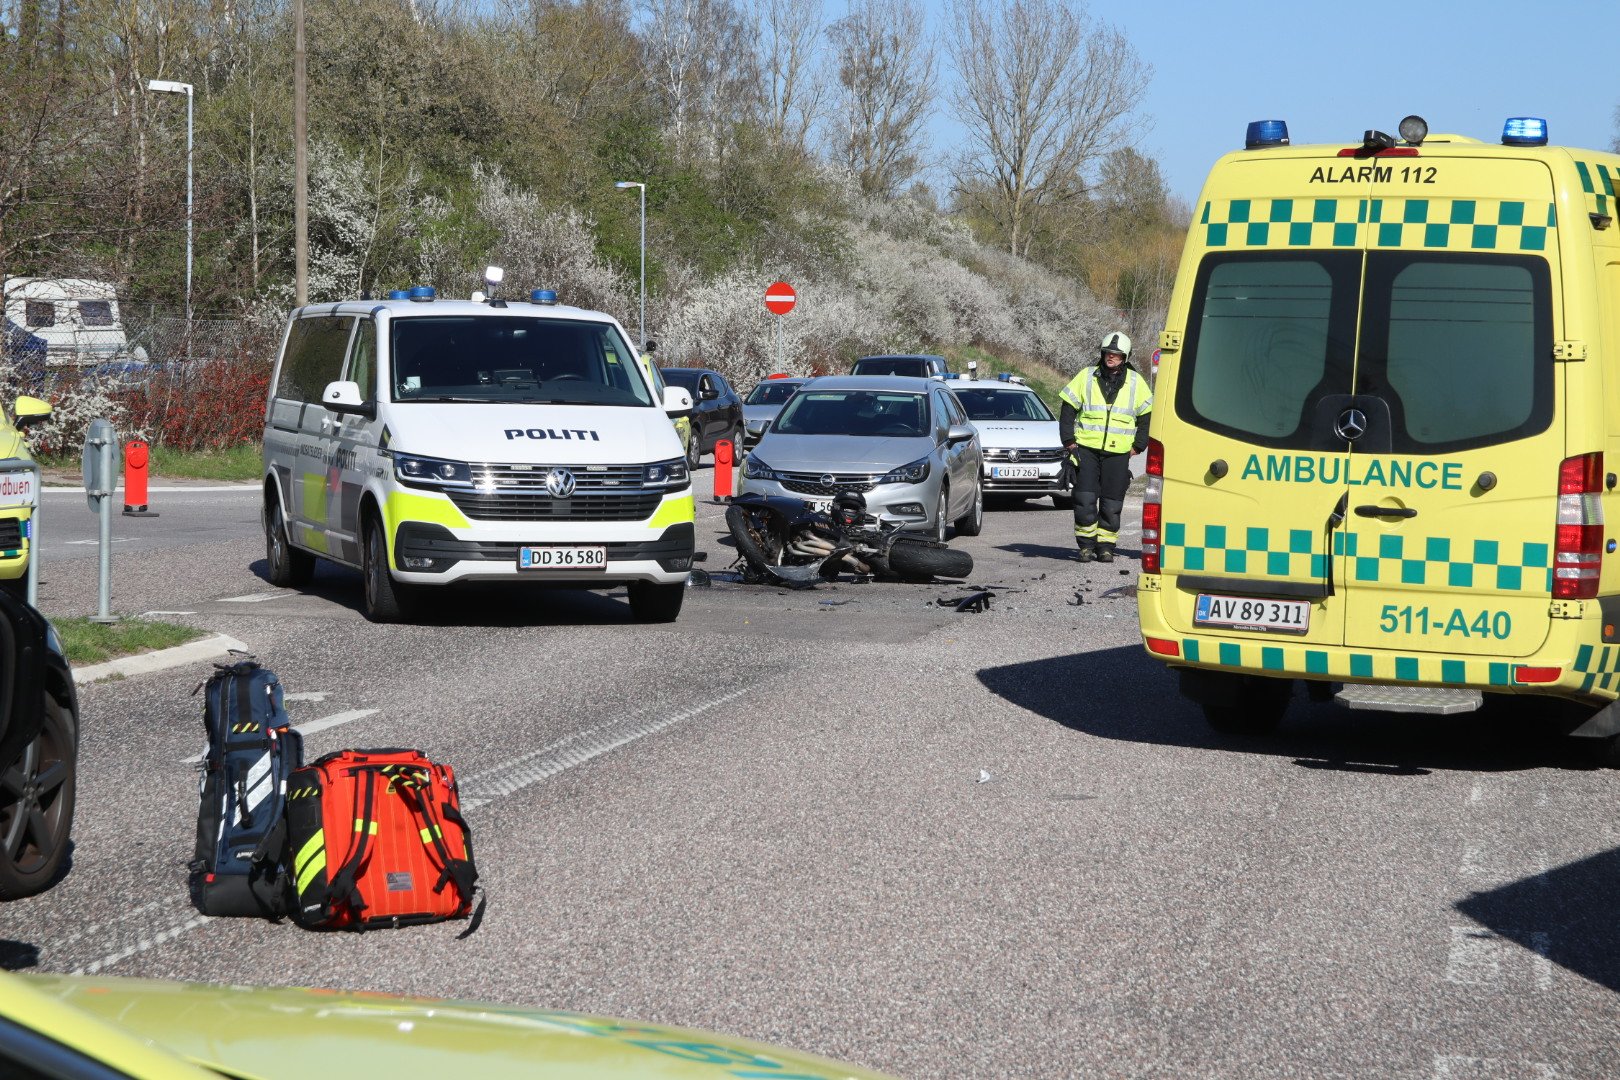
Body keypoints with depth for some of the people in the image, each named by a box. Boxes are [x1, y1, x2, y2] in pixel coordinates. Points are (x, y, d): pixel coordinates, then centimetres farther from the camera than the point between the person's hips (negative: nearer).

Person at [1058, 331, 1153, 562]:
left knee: (1111, 504, 1)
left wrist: (1137, 447, 6)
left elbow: (1147, 416, 14)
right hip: (1086, 449, -1)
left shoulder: (1135, 383, 6)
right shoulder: (1086, 377, 4)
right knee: (1085, 500, -6)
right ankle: (1086, 544, 4)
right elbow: (1067, 410, 7)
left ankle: (1106, 546, 10)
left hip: (1118, 453, 1)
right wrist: (1069, 442, 0)